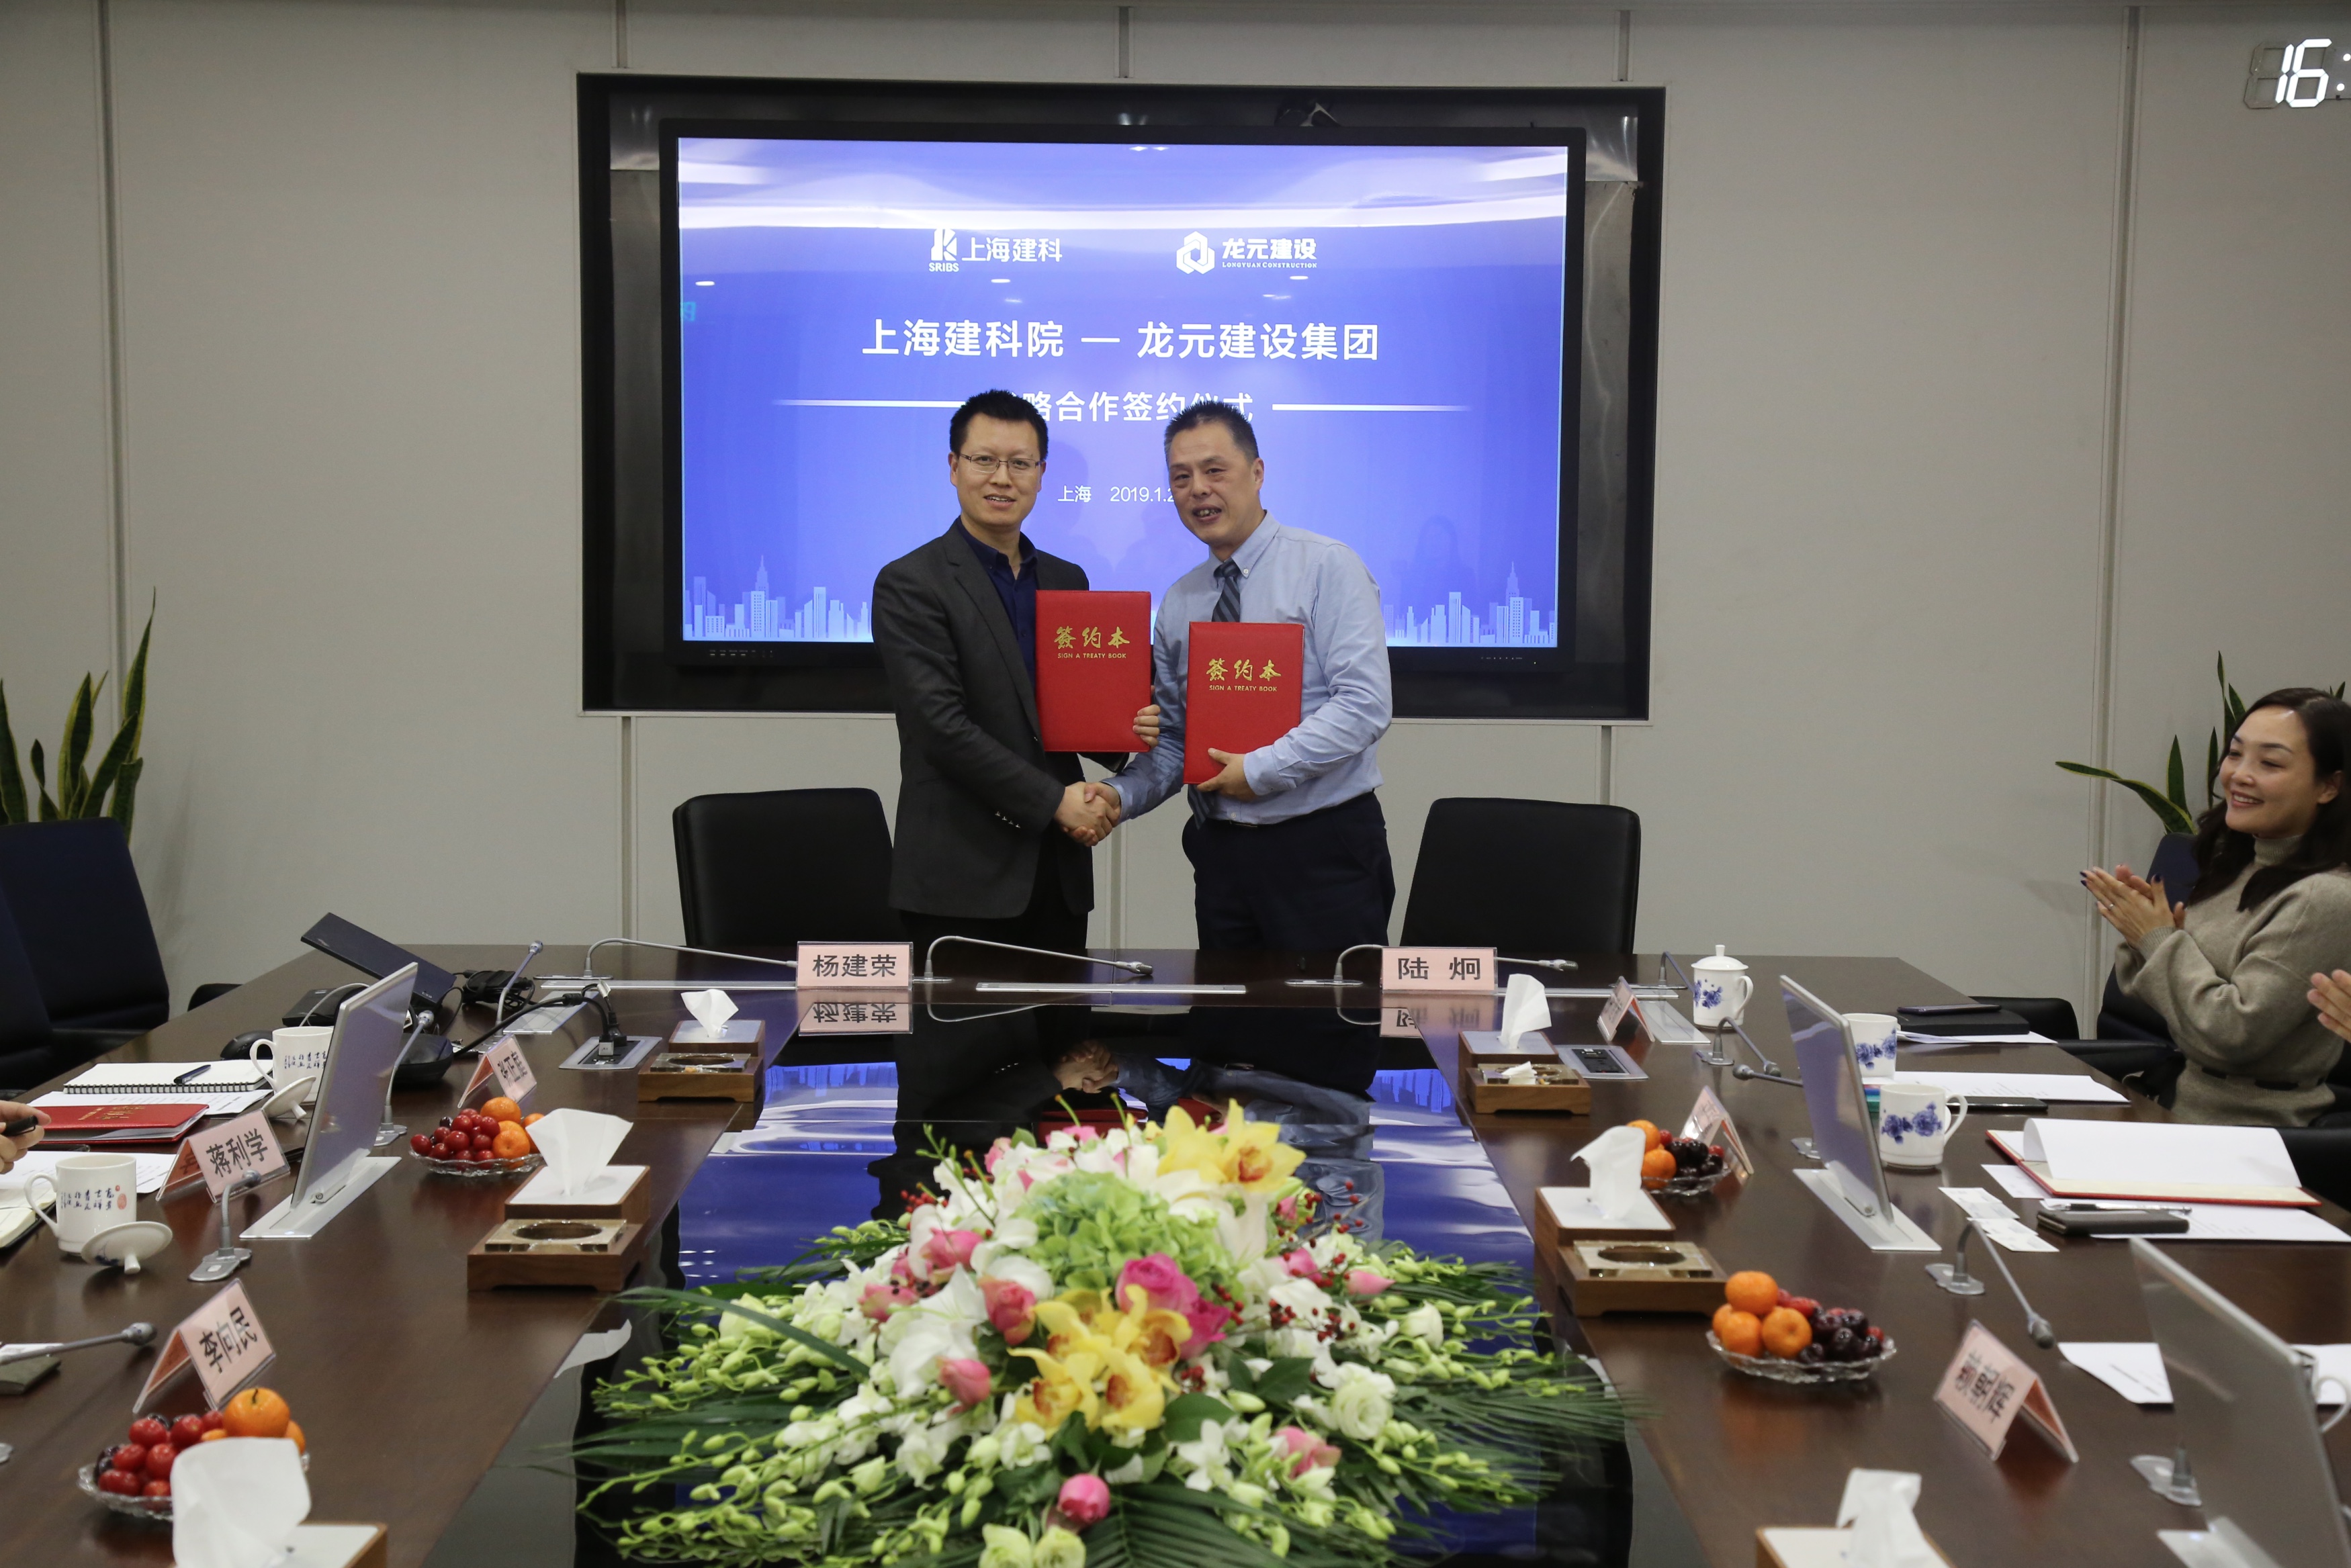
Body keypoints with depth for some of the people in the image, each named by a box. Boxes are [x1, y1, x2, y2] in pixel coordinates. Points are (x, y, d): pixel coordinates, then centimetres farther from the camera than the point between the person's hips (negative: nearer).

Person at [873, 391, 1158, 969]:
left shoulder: (1067, 580, 15)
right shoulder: (910, 584, -6)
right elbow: (942, 726, -14)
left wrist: (1125, 732, -2)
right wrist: (1054, 801, -15)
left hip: (1058, 871, 6)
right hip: (961, 878, -6)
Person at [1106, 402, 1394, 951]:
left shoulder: (1327, 568, -6)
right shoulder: (1177, 604, 12)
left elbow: (1365, 704, -16)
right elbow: (1173, 741, 12)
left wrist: (1261, 770, -19)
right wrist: (1118, 796, -6)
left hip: (1323, 849, -5)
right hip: (1221, 854, 5)